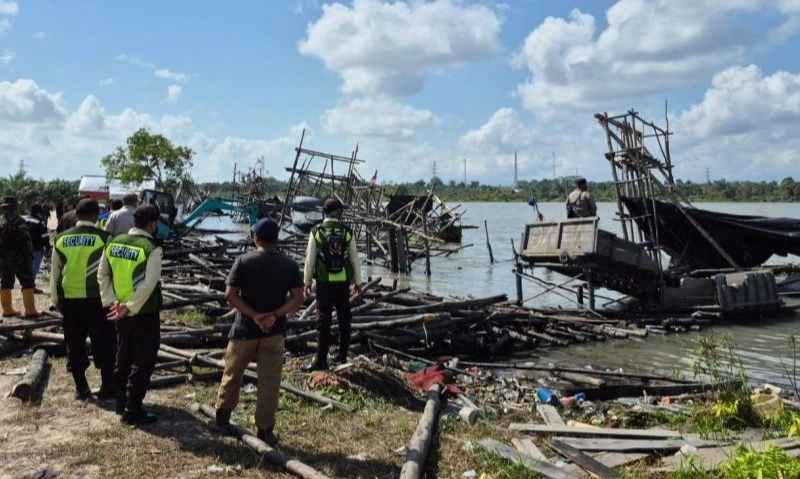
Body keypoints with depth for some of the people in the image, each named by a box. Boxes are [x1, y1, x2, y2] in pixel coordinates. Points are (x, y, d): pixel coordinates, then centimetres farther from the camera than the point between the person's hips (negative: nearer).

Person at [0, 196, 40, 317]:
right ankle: (30, 310, -5)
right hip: (18, 258, -7)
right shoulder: (18, 221, -14)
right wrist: (29, 257, -13)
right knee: (27, 283, -2)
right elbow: (25, 241, -18)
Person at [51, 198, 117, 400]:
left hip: (69, 298, 4)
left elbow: (55, 272, 9)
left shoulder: (61, 239, 3)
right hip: (95, 298, -4)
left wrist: (56, 298, 18)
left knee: (74, 344, 13)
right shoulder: (103, 237, -10)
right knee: (104, 343, 7)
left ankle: (80, 388, 20)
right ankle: (107, 387, 11)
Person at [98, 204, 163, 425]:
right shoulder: (152, 248, -18)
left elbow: (102, 275, 6)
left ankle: (121, 403, 32)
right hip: (144, 313, -7)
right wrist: (130, 307, -17)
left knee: (123, 358, 20)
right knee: (142, 363, 4)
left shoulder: (114, 242, 3)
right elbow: (148, 285, -23)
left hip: (121, 312, 7)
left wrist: (111, 301, 3)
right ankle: (132, 411, 9)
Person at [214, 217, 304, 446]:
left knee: (233, 374, 18)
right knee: (269, 381, 7)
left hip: (244, 329, 0)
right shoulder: (289, 264, -1)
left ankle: (222, 416, 33)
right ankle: (265, 429, 12)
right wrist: (274, 315, -13)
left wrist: (253, 315, -12)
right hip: (275, 331, 0)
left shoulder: (243, 261, -5)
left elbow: (230, 294, -12)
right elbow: (297, 298, -7)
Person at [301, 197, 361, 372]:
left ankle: (321, 360, 2)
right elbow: (354, 259, 4)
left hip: (324, 281, -2)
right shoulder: (346, 232, -1)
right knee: (344, 318, 14)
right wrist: (358, 281, 14)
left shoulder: (316, 231, -6)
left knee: (323, 320, 1)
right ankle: (342, 355, 22)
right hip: (343, 281, 2)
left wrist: (307, 281, 7)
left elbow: (310, 259, -3)